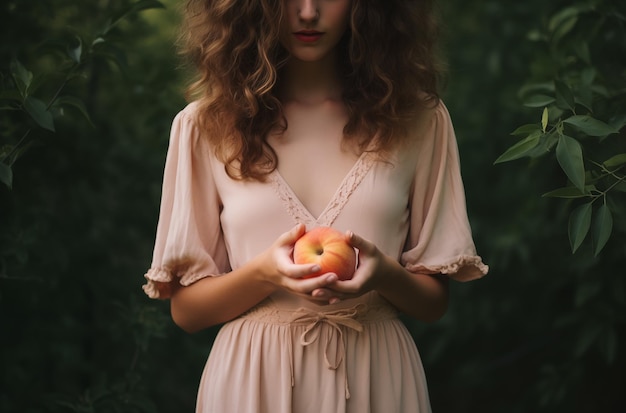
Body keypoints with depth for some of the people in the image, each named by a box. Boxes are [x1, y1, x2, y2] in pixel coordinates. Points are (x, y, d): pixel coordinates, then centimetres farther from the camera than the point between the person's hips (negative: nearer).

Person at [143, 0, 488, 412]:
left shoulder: (418, 118, 1)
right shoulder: (204, 125, -1)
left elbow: (434, 301, 3)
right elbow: (186, 309, -1)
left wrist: (384, 274, -18)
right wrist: (263, 273, -19)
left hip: (376, 377, 1)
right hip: (254, 378, -1)